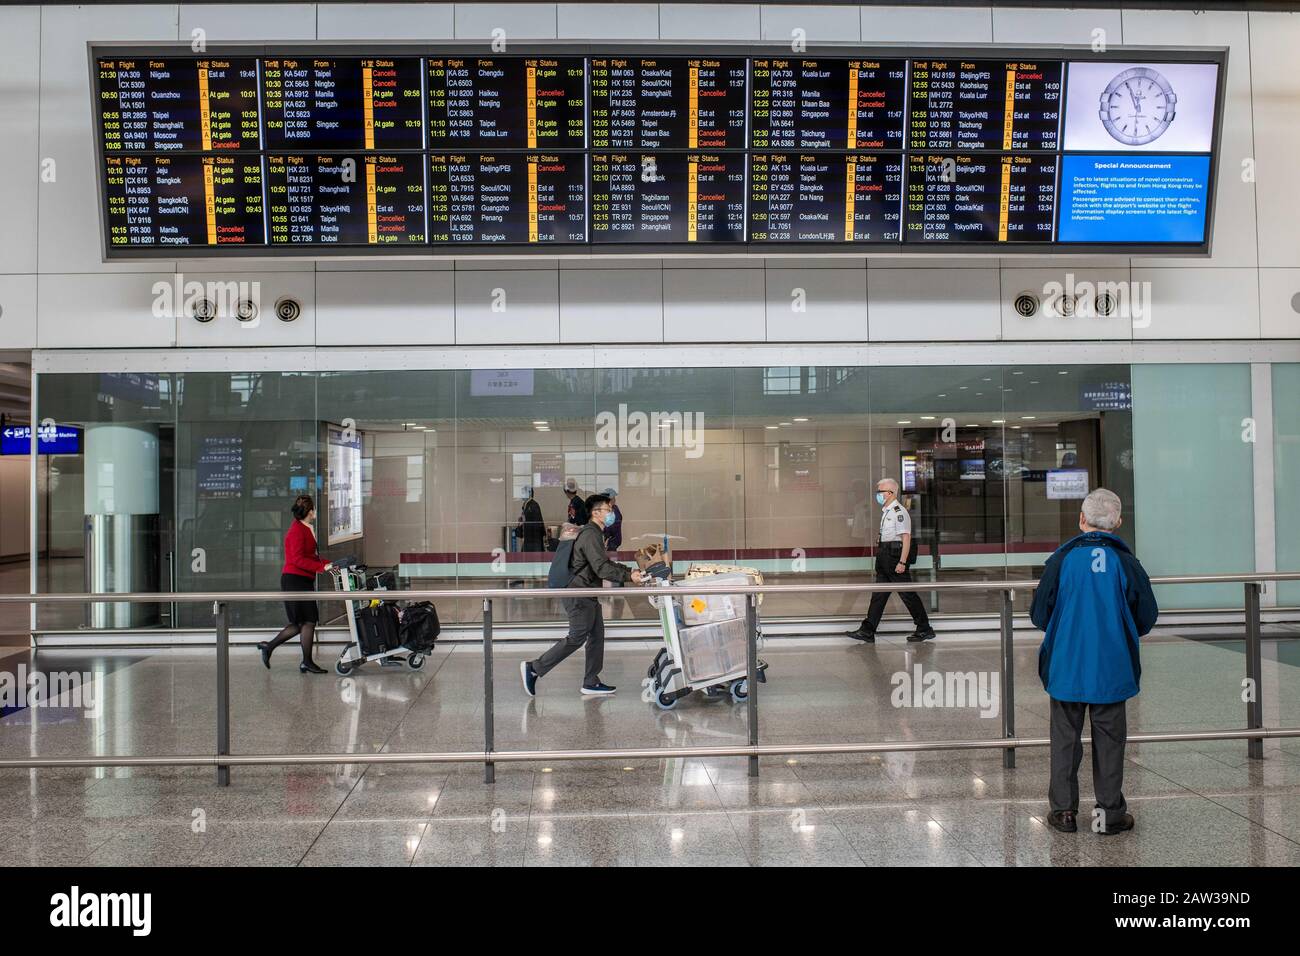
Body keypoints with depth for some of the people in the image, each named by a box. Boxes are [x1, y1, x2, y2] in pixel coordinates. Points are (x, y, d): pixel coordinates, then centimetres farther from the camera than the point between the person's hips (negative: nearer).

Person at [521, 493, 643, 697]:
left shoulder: (595, 534, 17)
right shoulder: (590, 535, -17)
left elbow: (605, 563, 23)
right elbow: (602, 569, -24)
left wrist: (629, 572, 12)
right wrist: (629, 577, -22)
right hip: (579, 594, -11)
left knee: (597, 635, 10)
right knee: (577, 638, -7)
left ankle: (591, 683, 15)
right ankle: (534, 668, 0)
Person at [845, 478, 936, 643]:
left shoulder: (899, 512, -14)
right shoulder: (886, 511, 16)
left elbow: (906, 538, -18)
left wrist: (902, 562, -22)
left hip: (896, 557, -10)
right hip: (885, 558, 10)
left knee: (907, 594, -1)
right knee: (879, 594, 7)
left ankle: (925, 629, 12)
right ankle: (867, 632, 8)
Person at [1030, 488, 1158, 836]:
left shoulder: (1062, 560, -8)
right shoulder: (1126, 562, -7)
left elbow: (1039, 615, -4)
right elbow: (1147, 616, 0)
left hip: (1066, 668, 0)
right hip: (1112, 671, 0)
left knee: (1065, 738, 10)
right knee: (1109, 739, 11)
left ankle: (1063, 810, 16)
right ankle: (1110, 812, 16)